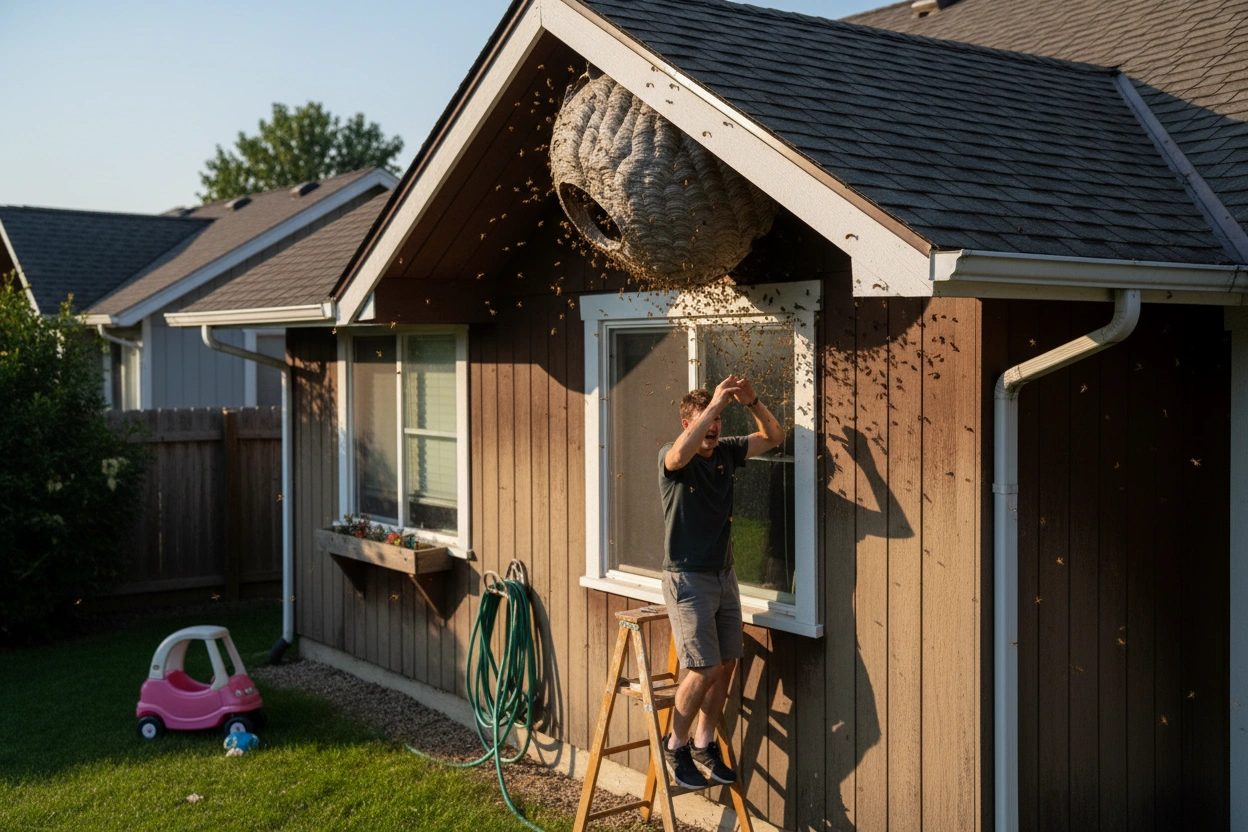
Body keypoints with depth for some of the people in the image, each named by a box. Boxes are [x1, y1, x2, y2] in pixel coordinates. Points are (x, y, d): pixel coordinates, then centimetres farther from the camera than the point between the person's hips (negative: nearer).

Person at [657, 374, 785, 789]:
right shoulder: (670, 457, -11)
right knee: (705, 669, -9)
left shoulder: (726, 451, 8)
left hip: (723, 575, 7)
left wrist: (752, 402, -9)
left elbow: (774, 436, 9)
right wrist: (715, 403, -34)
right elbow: (681, 452, -36)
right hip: (687, 577, -7)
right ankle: (676, 744, 11)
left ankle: (704, 744, 24)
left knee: (727, 663, 9)